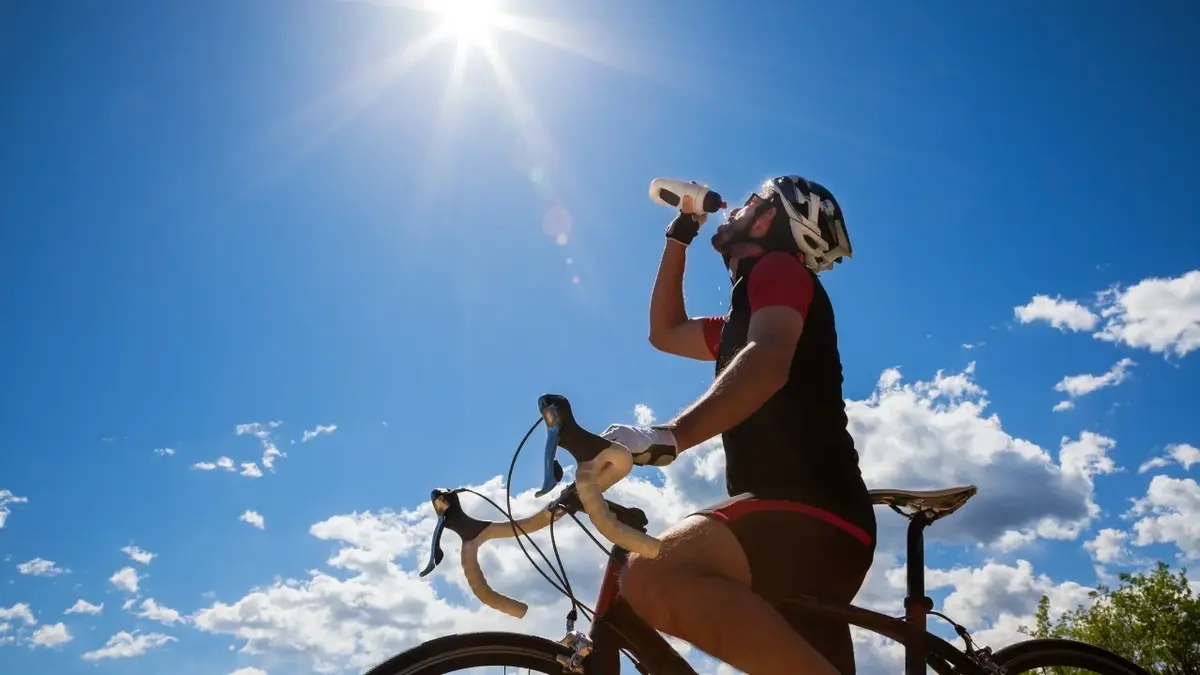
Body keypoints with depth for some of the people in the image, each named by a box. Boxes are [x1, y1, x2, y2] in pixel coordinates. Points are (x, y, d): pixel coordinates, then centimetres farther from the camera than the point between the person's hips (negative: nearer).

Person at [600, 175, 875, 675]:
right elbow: (665, 332, 41)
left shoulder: (780, 270, 1)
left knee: (654, 576, -33)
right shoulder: (742, 319, 30)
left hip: (812, 510, -11)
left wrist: (668, 436, -33)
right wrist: (679, 235, 40)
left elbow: (768, 363, -19)